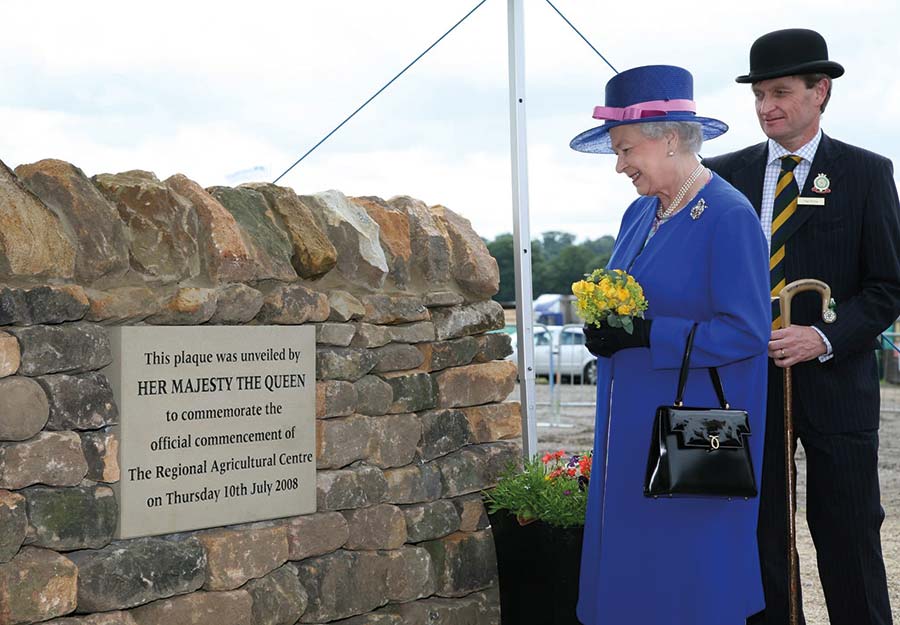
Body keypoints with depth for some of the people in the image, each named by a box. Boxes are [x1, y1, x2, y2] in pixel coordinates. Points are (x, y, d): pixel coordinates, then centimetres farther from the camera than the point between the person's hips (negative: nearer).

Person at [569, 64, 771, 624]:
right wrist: (606, 330, -1)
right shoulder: (640, 214, 11)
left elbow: (747, 331, -17)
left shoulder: (729, 217, -14)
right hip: (634, 426, 8)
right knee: (629, 560, 10)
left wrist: (647, 335, -21)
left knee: (690, 576, 0)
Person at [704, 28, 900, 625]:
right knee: (759, 532, 9)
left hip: (833, 381, -2)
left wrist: (826, 340, -16)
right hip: (748, 379, 3)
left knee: (847, 534, 4)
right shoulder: (726, 174, 7)